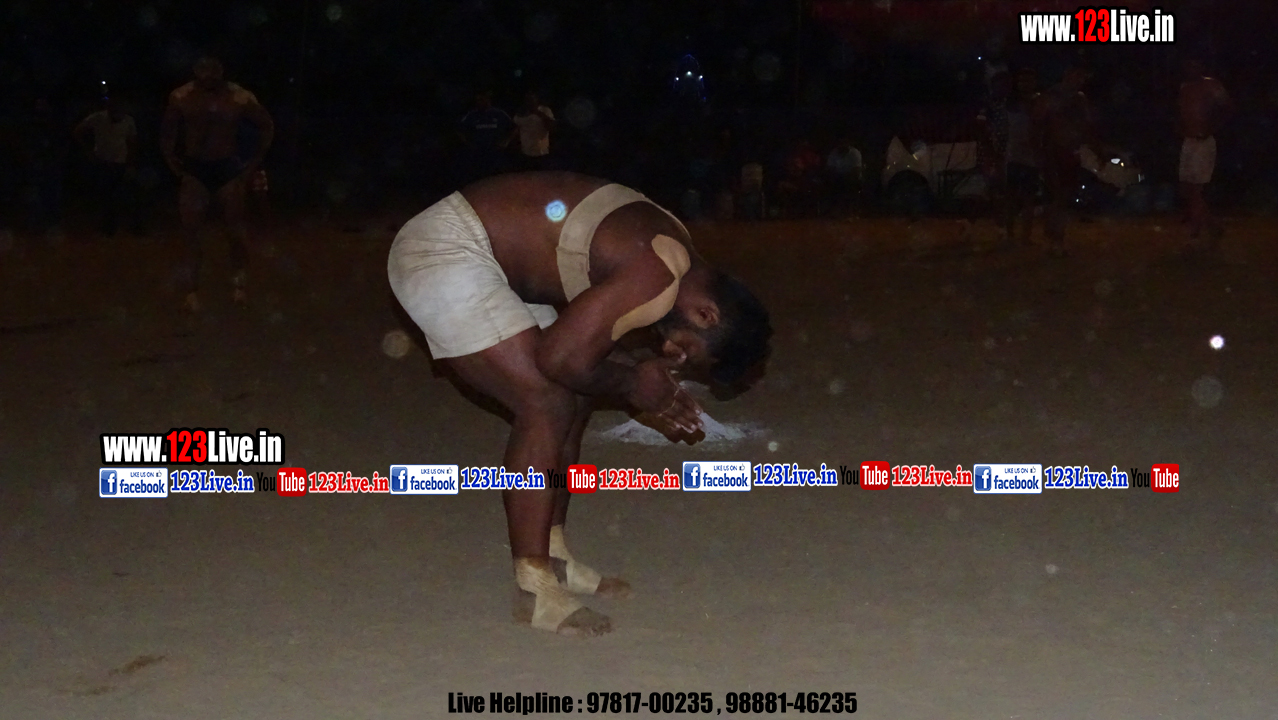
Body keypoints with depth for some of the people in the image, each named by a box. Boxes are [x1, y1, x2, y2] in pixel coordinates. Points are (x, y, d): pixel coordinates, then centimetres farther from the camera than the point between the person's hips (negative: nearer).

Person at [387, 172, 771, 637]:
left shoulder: (668, 251, 9)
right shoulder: (663, 280, -22)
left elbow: (579, 333, 16)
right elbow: (560, 357, -23)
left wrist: (651, 389, 7)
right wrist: (632, 384, -6)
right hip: (443, 254, -11)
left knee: (571, 401, 12)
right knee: (547, 405, -13)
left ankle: (552, 557, 23)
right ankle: (534, 590, -7)